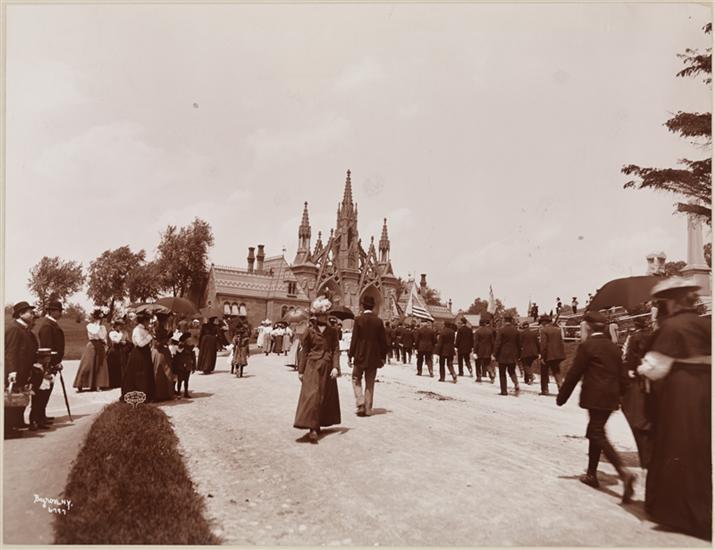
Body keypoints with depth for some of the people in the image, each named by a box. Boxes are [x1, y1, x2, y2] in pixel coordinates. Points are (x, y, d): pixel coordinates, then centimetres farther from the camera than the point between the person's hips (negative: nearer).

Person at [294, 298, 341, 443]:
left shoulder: (332, 331, 6)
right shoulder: (310, 330, 1)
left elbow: (336, 350, 3)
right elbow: (304, 351, 3)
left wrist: (335, 367, -9)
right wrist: (301, 370, 3)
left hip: (327, 367, 3)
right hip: (313, 366, -3)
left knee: (326, 396, 8)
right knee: (312, 395, -11)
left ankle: (318, 424, 23)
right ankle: (312, 428, -13)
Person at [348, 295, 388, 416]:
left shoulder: (358, 319, -9)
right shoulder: (378, 321, 0)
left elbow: (354, 339, -10)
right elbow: (383, 340, 3)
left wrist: (350, 355, -2)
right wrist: (383, 356, 11)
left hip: (360, 355, -3)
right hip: (374, 356, 3)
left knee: (356, 380, 12)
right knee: (370, 383, 12)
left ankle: (360, 403, -4)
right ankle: (368, 408, 14)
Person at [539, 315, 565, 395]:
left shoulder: (544, 330, -12)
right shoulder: (557, 329, 6)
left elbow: (543, 345, -16)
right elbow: (561, 342, 9)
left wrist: (542, 356, -13)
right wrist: (561, 353, 15)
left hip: (548, 355, -5)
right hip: (557, 355, 5)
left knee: (544, 373, 9)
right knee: (557, 372, 14)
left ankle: (545, 390, 12)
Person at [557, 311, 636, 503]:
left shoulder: (586, 346, -10)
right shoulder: (614, 347, 11)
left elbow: (574, 374, -9)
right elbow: (620, 375, 15)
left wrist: (562, 397, -2)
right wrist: (619, 395, 25)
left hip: (595, 397, -8)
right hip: (611, 398, 8)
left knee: (598, 435, -6)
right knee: (595, 432, 17)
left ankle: (624, 472, -23)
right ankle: (591, 474, 23)